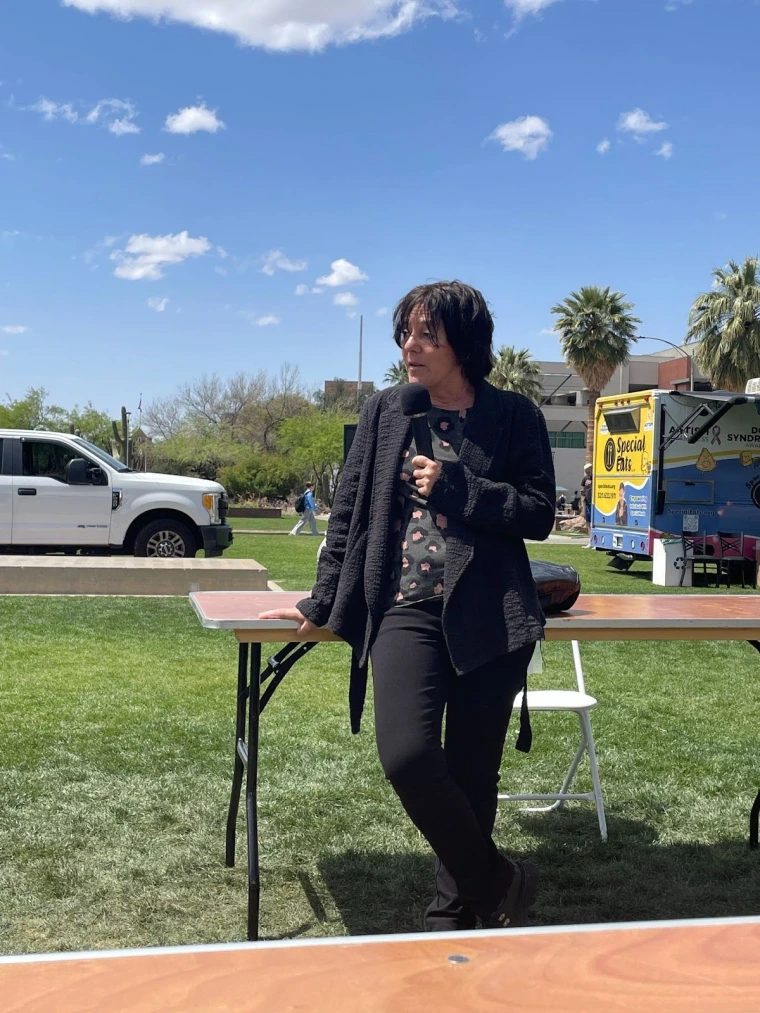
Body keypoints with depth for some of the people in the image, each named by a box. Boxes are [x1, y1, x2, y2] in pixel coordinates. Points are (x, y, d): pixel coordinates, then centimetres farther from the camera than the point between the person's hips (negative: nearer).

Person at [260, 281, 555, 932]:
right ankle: (498, 883, 7)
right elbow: (350, 513, 14)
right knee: (406, 756, -17)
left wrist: (455, 487, -12)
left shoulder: (514, 416, 4)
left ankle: (455, 909, 29)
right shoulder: (386, 413, 11)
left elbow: (539, 513, -1)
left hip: (488, 617, -1)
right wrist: (321, 606, 17)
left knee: (471, 773, 6)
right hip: (405, 610, 1)